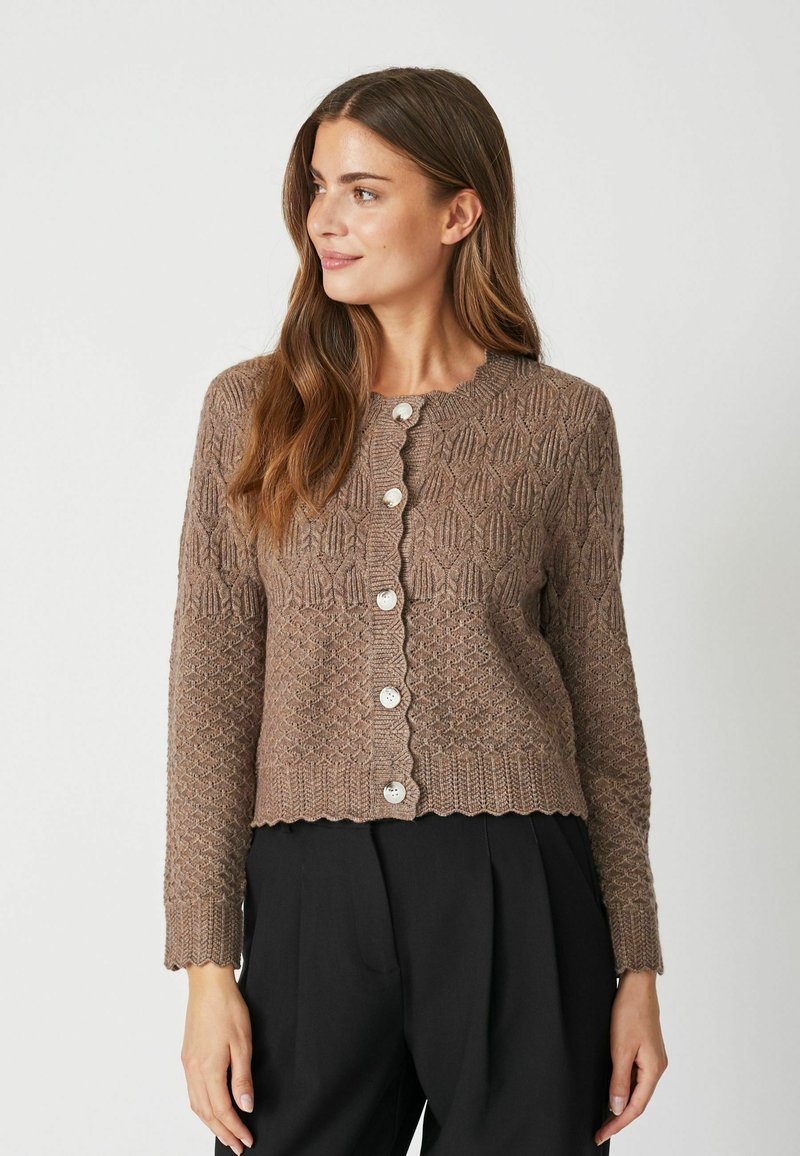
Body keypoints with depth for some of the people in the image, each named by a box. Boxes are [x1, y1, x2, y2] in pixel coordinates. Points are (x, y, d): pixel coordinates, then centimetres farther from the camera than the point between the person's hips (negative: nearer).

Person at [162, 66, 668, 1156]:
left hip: (518, 900, 0)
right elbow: (213, 693, 3)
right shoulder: (254, 408, 5)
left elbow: (600, 692, 6)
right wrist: (207, 964, -2)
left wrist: (637, 964, 5)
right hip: (312, 900, 1)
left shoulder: (563, 421, 3)